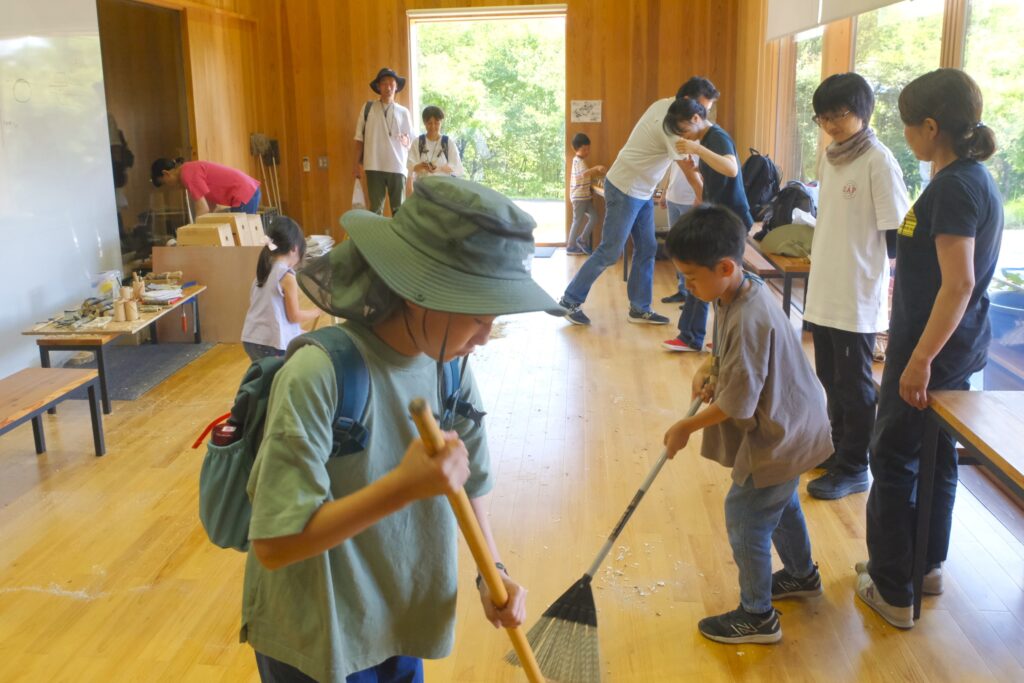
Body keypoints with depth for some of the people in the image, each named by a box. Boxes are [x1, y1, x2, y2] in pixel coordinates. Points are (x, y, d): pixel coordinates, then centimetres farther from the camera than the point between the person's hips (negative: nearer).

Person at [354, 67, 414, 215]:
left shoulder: (403, 112, 8)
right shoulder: (368, 108, 6)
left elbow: (411, 141, 10)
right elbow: (359, 137, 7)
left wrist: (405, 140, -12)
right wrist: (358, 163, 2)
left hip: (397, 167, 1)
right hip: (374, 166, -1)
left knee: (398, 209, 5)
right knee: (375, 208, 3)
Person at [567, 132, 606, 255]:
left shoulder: (580, 161, 17)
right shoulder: (578, 161, -15)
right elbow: (584, 173, -36)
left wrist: (596, 173, 16)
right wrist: (596, 168, -48)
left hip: (585, 196, 10)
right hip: (579, 196, -9)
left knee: (594, 217, 5)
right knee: (578, 221, -3)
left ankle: (582, 240, 15)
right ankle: (570, 246, 5)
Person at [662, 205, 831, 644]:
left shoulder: (749, 320, -33)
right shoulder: (738, 294, -3)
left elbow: (736, 403, -29)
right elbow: (731, 352, 16)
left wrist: (687, 427, -17)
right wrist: (708, 369, -3)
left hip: (778, 436, -10)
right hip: (788, 426, 10)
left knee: (745, 515, 1)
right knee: (781, 505, 27)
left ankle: (757, 617, 17)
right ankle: (801, 575, 51)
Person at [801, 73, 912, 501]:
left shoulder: (879, 162, -13)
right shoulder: (829, 158, 9)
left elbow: (897, 233, -14)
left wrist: (895, 293, -16)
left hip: (858, 297, -7)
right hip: (823, 293, 7)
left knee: (853, 386, 4)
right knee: (830, 380, 17)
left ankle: (853, 469, 17)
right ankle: (839, 449, 34)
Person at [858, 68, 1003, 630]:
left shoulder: (953, 187, -20)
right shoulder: (975, 180, 9)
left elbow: (958, 283, -26)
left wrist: (920, 359, -24)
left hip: (933, 349, -9)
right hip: (957, 347, 9)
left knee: (893, 460, 1)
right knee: (937, 457, 19)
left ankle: (892, 590, 11)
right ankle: (927, 564, 35)